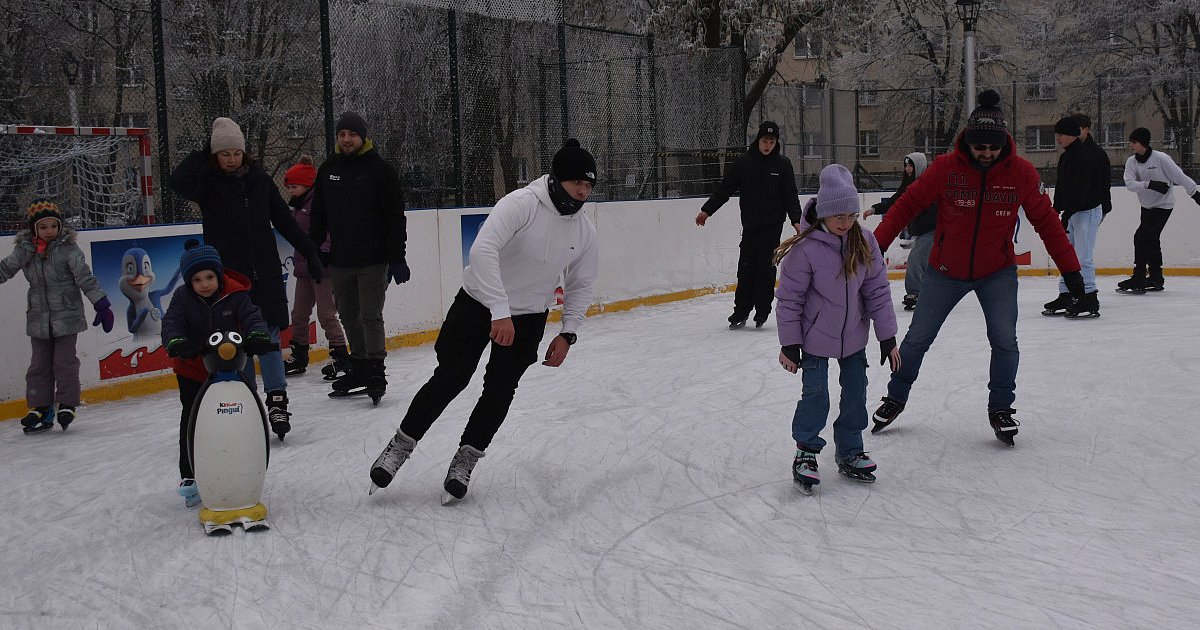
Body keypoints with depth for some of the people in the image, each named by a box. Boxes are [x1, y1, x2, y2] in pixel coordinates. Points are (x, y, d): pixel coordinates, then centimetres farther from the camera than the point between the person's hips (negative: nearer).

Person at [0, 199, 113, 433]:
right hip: (39, 318, 4)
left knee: (65, 361, -2)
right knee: (39, 363, 8)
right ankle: (40, 407, 15)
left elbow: (86, 277, -11)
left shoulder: (67, 248, -10)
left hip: (67, 315, -4)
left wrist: (102, 305, -13)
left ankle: (66, 404, 10)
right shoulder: (24, 250, 0)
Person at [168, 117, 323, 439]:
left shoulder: (259, 180, 6)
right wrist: (205, 153, -17)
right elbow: (178, 181, -25)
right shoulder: (207, 182, -3)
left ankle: (277, 401, 8)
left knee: (269, 338, 4)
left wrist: (310, 252, 12)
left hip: (265, 273, 2)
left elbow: (284, 220, 12)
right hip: (228, 275, -2)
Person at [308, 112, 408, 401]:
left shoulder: (380, 170, -5)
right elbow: (318, 216, 15)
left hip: (373, 260, -5)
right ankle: (359, 368, 24)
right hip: (340, 261, 5)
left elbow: (395, 217, -6)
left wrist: (397, 258, -10)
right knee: (349, 317, 12)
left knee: (371, 317, -5)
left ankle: (376, 371, 4)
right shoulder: (328, 170, 8)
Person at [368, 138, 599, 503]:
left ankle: (465, 461, 15)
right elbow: (483, 251, -35)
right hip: (479, 303, -4)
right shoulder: (521, 204, -25)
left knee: (500, 390, -2)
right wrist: (499, 313, -39)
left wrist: (567, 333, -2)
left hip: (528, 317, 4)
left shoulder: (585, 231, -6)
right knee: (450, 378, -4)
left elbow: (580, 285, 7)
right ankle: (401, 446, 13)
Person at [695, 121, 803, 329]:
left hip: (772, 224, -1)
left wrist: (796, 220, -6)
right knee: (746, 268, 1)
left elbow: (790, 195, 4)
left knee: (766, 267, -3)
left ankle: (762, 311, 4)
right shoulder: (744, 162, 3)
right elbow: (724, 188, 4)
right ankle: (741, 311, 7)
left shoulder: (782, 164, 2)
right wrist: (707, 210, -2)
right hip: (750, 224, 1)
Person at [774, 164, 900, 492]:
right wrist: (789, 344, -11)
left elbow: (877, 291, -2)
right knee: (815, 395, -4)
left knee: (856, 393, 10)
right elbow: (789, 298, -13)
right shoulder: (805, 248, -21)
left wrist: (887, 338, -1)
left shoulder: (865, 242, -9)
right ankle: (806, 452, 16)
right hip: (815, 336, -4)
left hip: (854, 335, 4)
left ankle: (850, 452, 26)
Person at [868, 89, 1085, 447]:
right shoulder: (946, 168, -17)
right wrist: (878, 243, -15)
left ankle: (1001, 409, 10)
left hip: (997, 272, 0)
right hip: (946, 270, 0)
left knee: (1004, 340, -10)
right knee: (917, 338, 8)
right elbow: (908, 204, -10)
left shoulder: (1021, 173, -13)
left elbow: (1046, 220, -5)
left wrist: (1069, 268, -5)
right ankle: (896, 397, 29)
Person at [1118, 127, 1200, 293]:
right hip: (1147, 206, 7)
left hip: (1163, 205, -7)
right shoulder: (1131, 162, -3)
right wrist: (1150, 184, -30)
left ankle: (1138, 279, -14)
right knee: (1151, 241, 14)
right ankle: (1156, 279, 26)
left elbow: (1179, 176, -14)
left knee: (1141, 237, -17)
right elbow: (1130, 184, -16)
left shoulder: (1160, 158, -18)